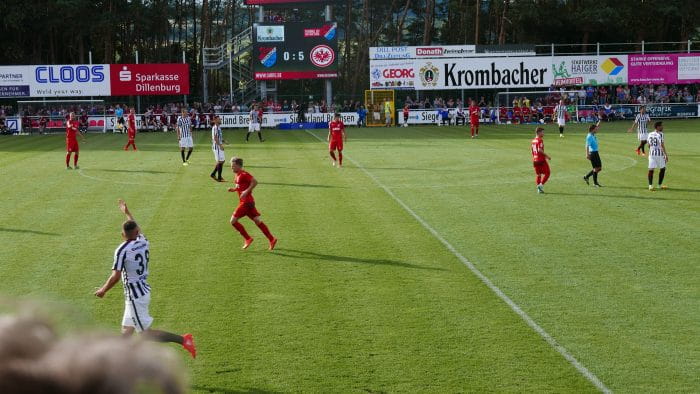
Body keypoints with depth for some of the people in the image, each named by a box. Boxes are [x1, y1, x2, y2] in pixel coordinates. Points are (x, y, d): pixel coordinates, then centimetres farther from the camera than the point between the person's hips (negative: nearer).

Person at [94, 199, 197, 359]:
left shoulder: (122, 250, -17)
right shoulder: (143, 242, 2)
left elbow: (115, 277, -19)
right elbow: (137, 229, 26)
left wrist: (103, 290, -3)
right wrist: (127, 212, 41)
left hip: (135, 296, -8)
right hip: (144, 290, 8)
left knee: (146, 333, -4)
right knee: (126, 330, 15)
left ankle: (182, 340, -11)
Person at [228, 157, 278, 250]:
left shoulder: (243, 174, -15)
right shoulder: (238, 175, 14)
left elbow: (255, 182, -21)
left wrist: (246, 191, -24)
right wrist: (233, 189, 9)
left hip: (246, 202, -10)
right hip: (245, 202, 10)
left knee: (233, 221, -7)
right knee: (257, 221, 10)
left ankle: (248, 239, 2)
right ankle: (272, 239, 11)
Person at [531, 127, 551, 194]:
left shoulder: (533, 140, 12)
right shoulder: (540, 140, -14)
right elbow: (540, 150, -25)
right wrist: (547, 156, -18)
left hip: (535, 160, 8)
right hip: (541, 160, -8)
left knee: (538, 174, 13)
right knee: (547, 173, 2)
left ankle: (538, 188, 10)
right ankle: (541, 185, -10)